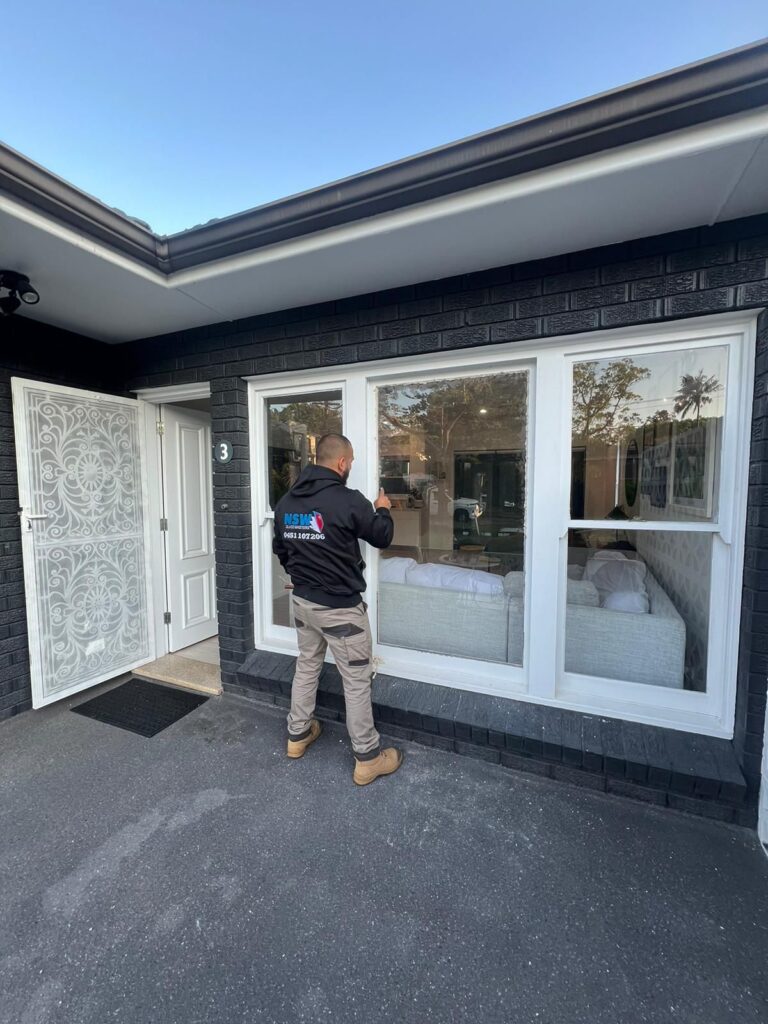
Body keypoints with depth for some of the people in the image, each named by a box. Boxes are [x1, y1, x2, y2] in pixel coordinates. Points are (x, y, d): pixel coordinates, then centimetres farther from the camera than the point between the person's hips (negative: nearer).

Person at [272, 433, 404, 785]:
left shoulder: (286, 501, 1)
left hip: (302, 601, 7)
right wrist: (383, 510, 13)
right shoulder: (349, 500, -21)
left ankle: (298, 735, 41)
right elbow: (382, 537, -6)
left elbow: (280, 549, 13)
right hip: (341, 606, -7)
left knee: (306, 666, 24)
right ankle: (367, 758, 22)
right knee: (357, 680, 8)